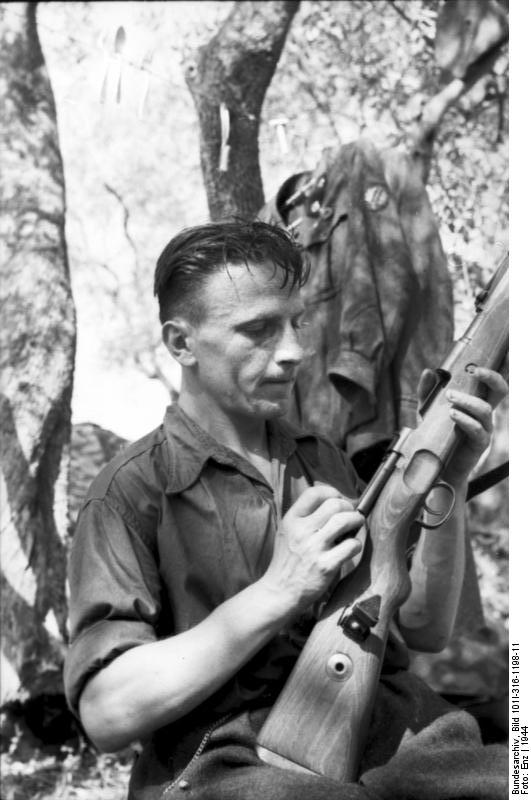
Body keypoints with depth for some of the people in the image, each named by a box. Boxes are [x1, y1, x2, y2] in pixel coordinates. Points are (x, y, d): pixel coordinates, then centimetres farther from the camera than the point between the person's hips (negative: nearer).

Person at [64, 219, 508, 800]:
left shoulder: (322, 462, 19)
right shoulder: (133, 493, 1)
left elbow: (425, 630, 17)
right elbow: (105, 713, -8)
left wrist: (449, 485, 2)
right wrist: (277, 593, -15)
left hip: (402, 746, 5)